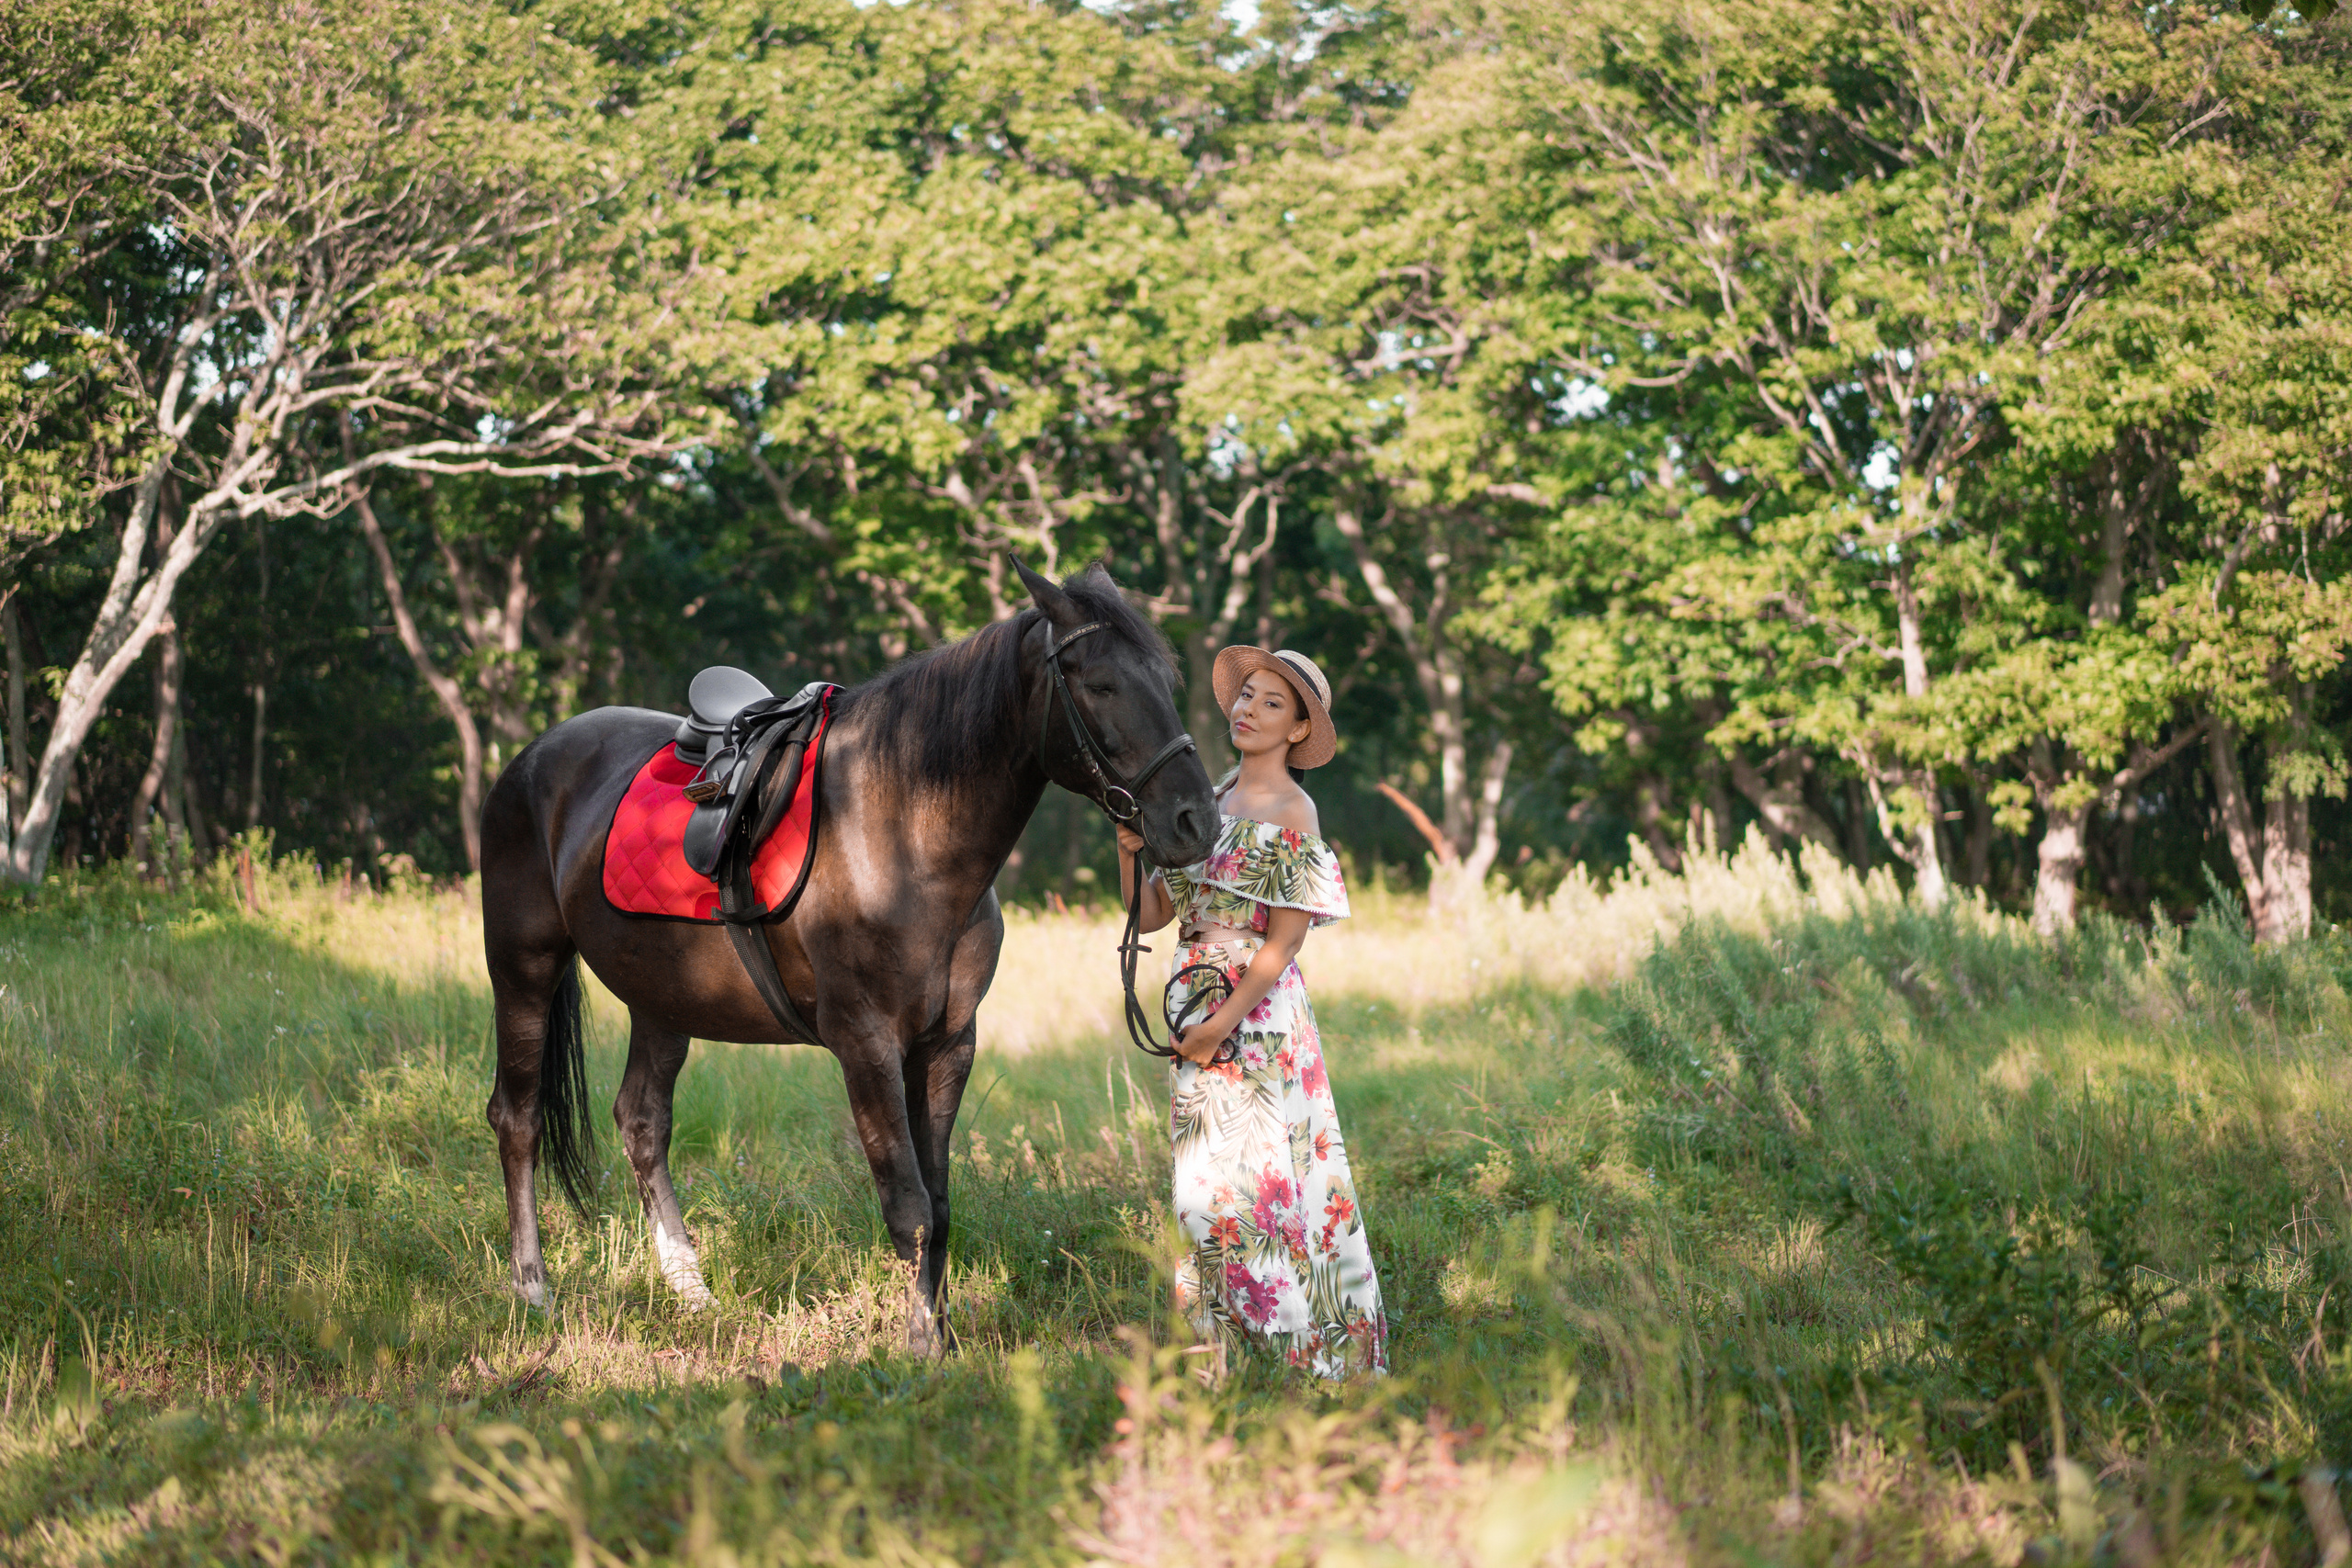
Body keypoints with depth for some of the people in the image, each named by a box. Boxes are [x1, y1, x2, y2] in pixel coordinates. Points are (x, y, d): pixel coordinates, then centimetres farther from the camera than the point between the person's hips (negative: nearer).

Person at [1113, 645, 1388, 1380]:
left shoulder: (1292, 813, -7)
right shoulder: (1208, 804, 13)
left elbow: (1285, 942, -11)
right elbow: (1152, 915, 13)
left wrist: (1221, 1026, -15)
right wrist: (1129, 850, -5)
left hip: (1258, 1018, -7)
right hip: (1199, 1019, 7)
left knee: (1241, 1181, -10)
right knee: (1205, 1187, 6)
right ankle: (1219, 1352, 11)